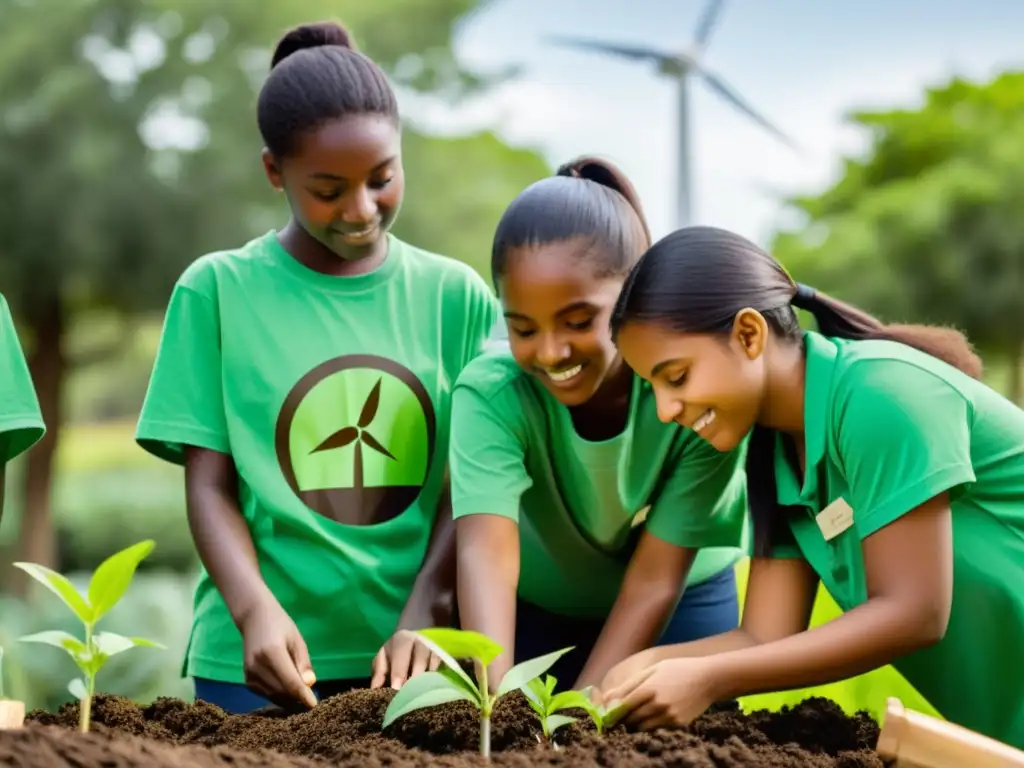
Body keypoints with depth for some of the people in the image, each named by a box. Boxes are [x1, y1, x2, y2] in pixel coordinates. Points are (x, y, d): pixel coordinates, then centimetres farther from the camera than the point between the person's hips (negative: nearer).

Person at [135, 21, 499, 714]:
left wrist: (422, 617, -13)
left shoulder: (456, 295, 3)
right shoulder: (217, 291, -1)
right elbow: (209, 483, -2)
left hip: (413, 655, 1)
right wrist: (255, 607, -18)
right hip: (259, 659, -1)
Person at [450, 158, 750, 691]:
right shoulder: (490, 393, -29)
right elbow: (485, 550, -44)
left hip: (682, 607, 0)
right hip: (535, 606, 0)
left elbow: (655, 581, -26)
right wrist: (496, 701, -59)